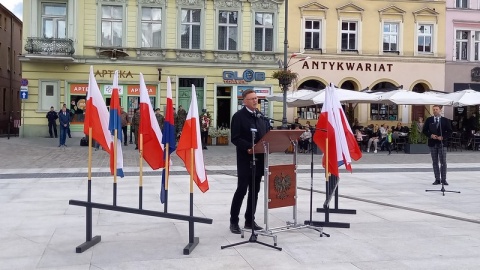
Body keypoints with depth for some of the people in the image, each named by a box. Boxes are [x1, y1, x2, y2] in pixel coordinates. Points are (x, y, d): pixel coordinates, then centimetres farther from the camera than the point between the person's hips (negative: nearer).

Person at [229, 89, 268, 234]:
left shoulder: (261, 116, 14)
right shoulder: (238, 116, -6)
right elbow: (235, 138, -13)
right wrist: (248, 147, -25)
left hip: (259, 158, 7)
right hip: (245, 158, -6)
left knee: (255, 190, 10)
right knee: (242, 189, -5)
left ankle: (250, 220, 20)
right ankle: (233, 221, 6)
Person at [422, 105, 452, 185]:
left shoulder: (446, 120, 1)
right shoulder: (429, 120, 7)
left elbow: (449, 132, 1)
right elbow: (424, 130, 7)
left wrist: (443, 137, -14)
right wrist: (430, 135, -10)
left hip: (442, 143, -2)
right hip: (432, 143, 2)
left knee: (443, 162, -2)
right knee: (435, 162, 5)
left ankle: (443, 179, 4)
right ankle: (437, 179, 11)